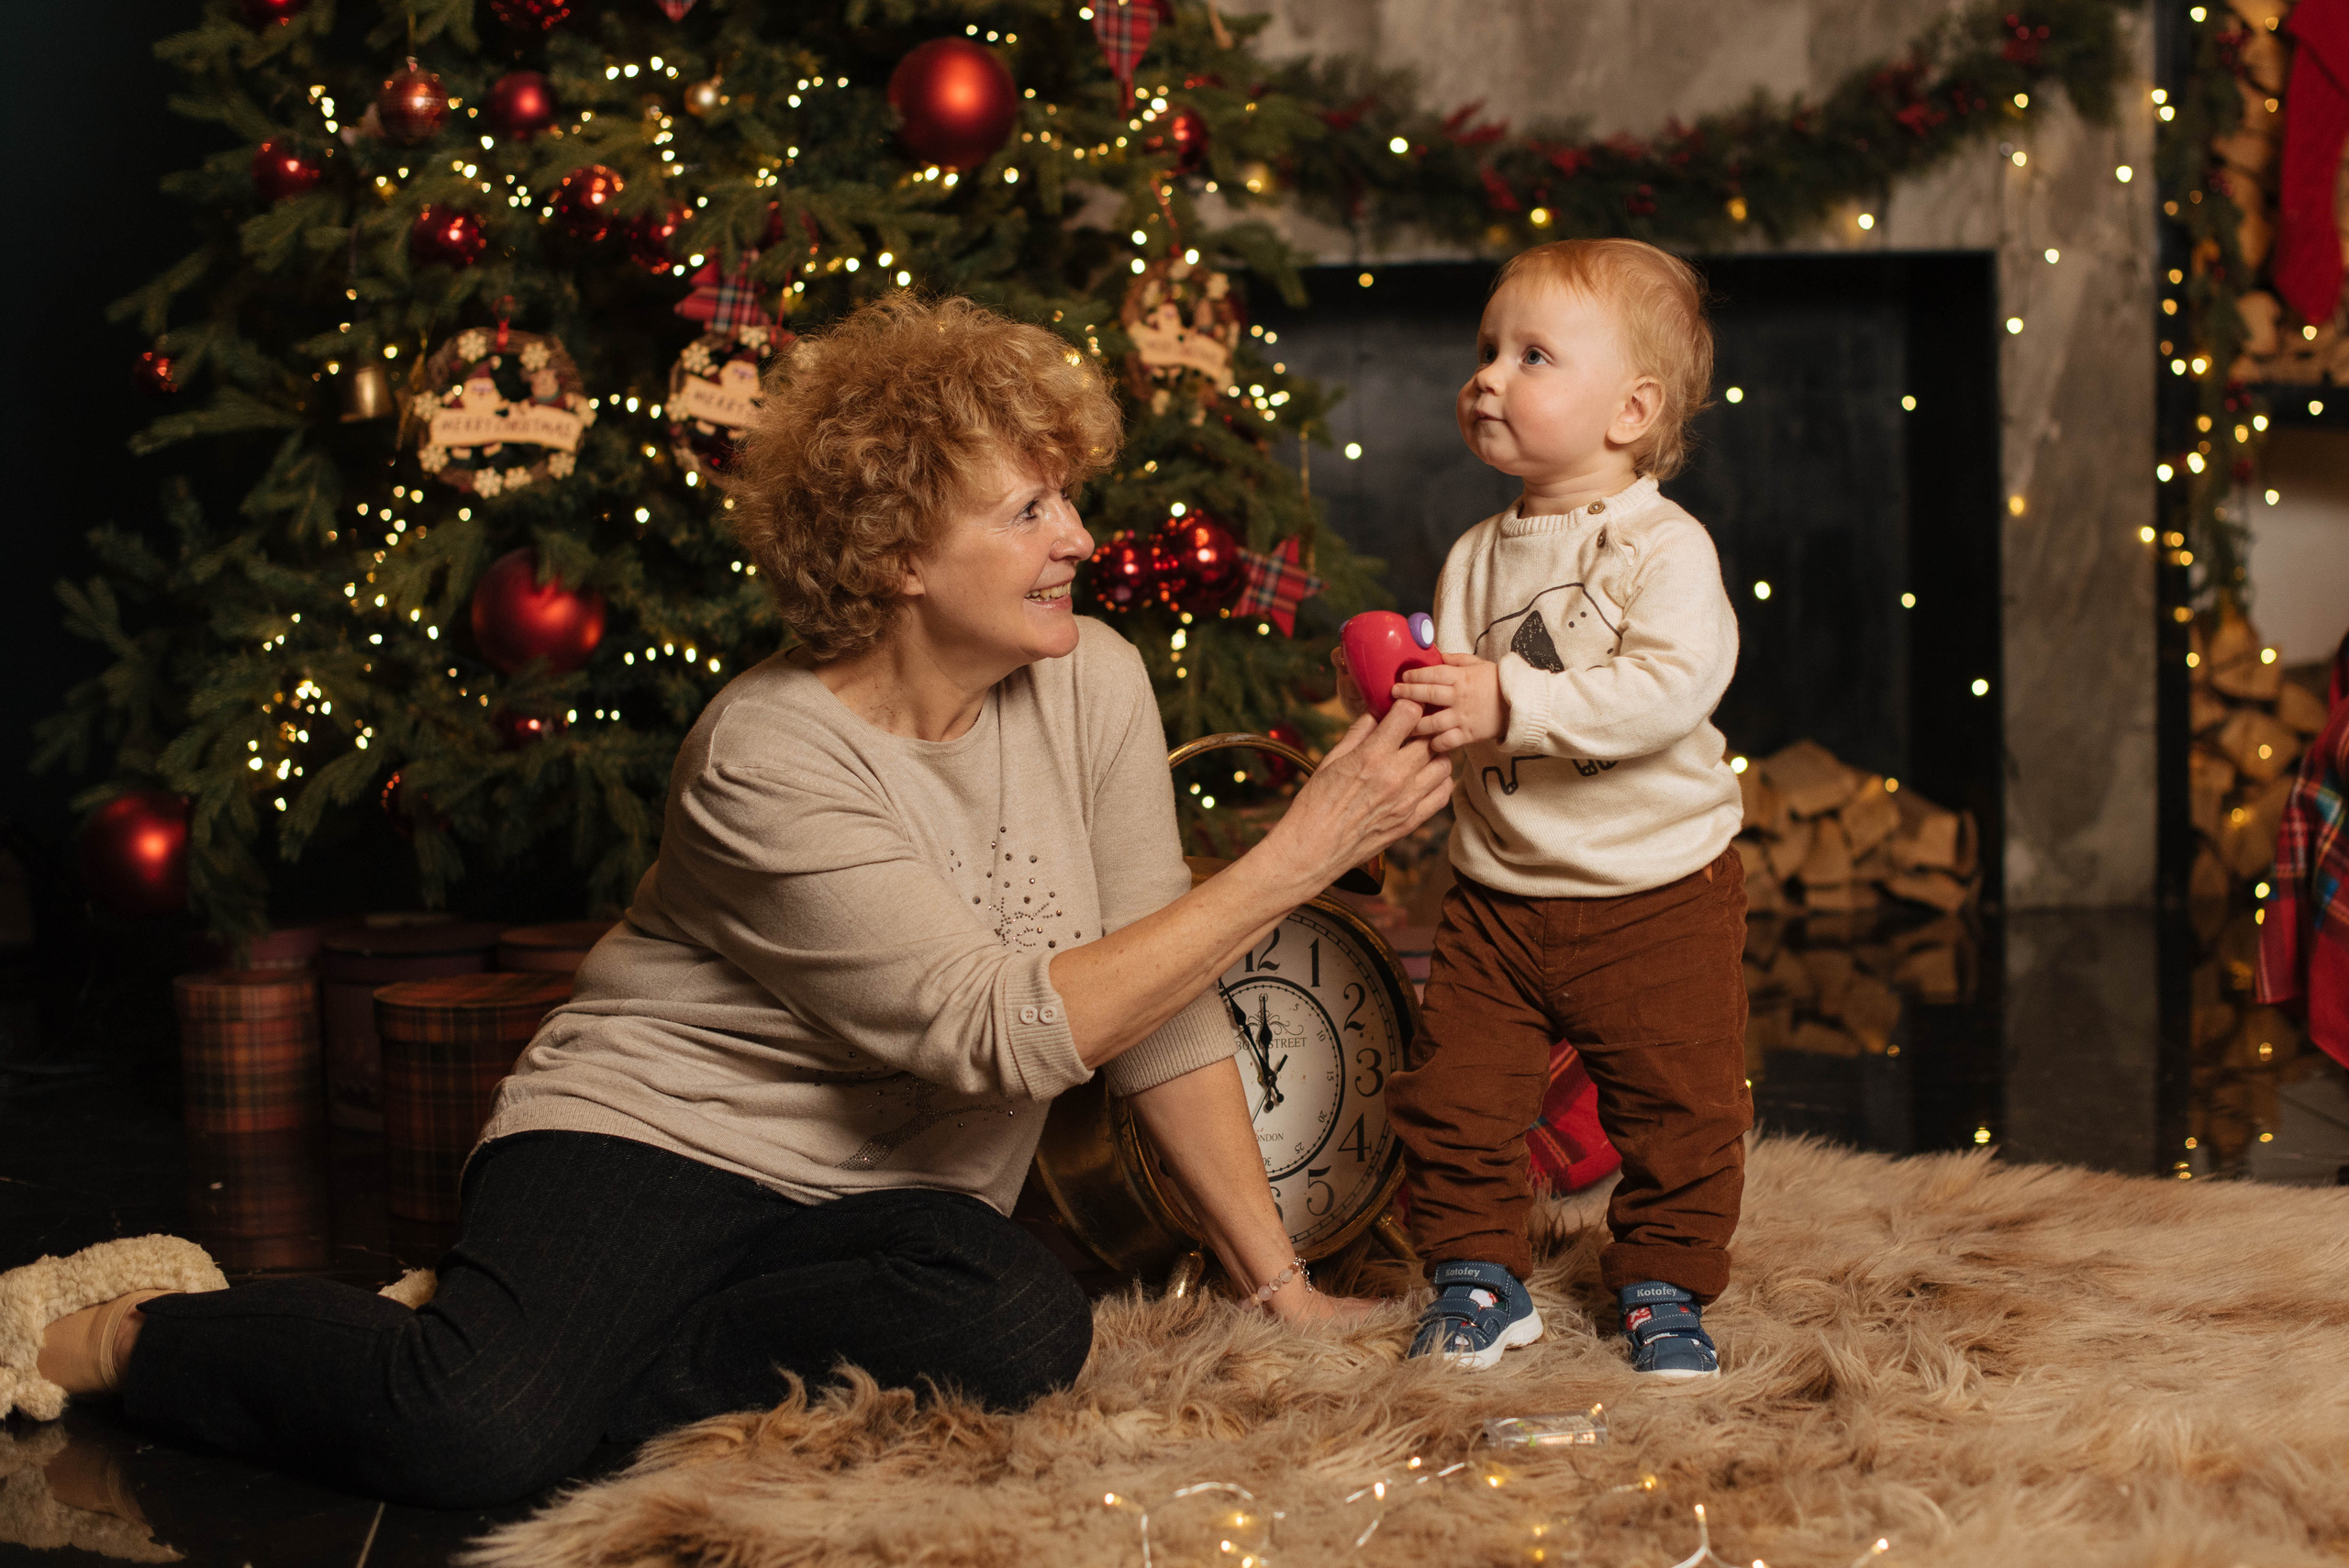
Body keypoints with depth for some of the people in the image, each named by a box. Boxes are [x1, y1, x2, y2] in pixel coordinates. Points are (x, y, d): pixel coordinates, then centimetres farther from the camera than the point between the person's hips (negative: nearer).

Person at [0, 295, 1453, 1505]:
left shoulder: (1093, 687, -5)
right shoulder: (774, 758, -21)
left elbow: (1158, 1003, 0)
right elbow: (1004, 1032, -27)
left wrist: (1277, 1280, -4)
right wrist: (1300, 855, -28)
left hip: (879, 1201, 6)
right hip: (652, 1138, -5)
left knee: (1028, 1331, -31)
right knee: (472, 1436, -33)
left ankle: (558, 1357, -13)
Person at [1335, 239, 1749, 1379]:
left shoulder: (1665, 549, -13)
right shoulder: (1477, 557, 8)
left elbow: (1670, 686, -28)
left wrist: (1513, 705, -32)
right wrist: (1397, 696, -9)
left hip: (1656, 889, -5)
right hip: (1500, 890, 5)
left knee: (1679, 1110, 4)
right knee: (1452, 1099, 2)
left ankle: (1665, 1293, 23)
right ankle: (1479, 1279, 20)